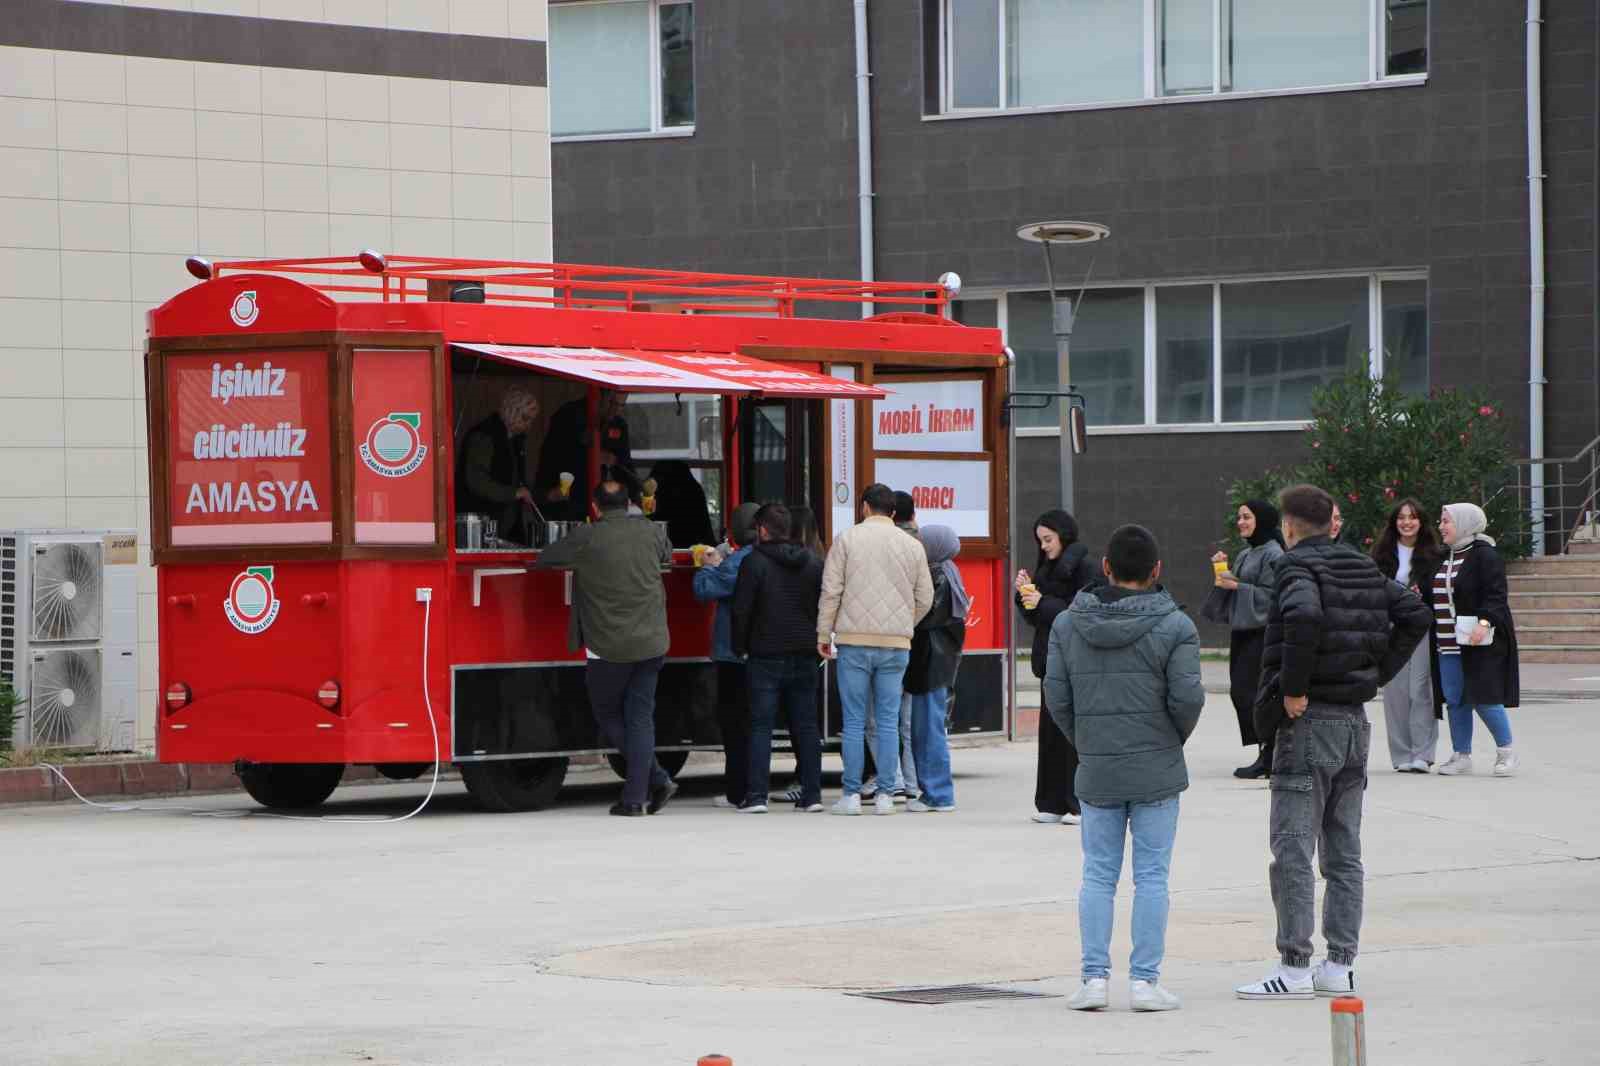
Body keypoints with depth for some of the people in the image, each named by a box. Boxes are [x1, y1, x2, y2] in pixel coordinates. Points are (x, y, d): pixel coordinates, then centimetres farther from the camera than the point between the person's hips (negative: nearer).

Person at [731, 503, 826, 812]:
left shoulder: (755, 563, -8)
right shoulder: (814, 561, 6)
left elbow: (742, 610, -8)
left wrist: (740, 647, 4)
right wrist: (818, 642, 14)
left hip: (767, 656, -4)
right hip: (805, 656, 4)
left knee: (761, 726, -1)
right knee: (806, 726, 8)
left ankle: (757, 795, -7)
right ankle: (812, 795, 7)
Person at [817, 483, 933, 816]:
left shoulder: (847, 539, -1)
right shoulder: (912, 546, 7)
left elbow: (831, 591, -3)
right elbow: (925, 598, 10)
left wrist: (824, 634, 5)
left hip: (855, 640, -2)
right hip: (896, 643, 2)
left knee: (854, 721, 2)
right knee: (888, 721, 6)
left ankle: (851, 794, 1)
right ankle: (885, 795, 4)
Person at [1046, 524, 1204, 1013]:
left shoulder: (1066, 624, 2)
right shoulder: (1174, 626, -8)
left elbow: (1056, 697, 1)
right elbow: (1187, 697, -11)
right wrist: (1176, 737, 9)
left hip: (1095, 771, 2)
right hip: (1158, 770, -2)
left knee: (1098, 875, 9)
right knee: (1151, 876, 3)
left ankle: (1094, 976, 3)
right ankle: (1145, 980, 1)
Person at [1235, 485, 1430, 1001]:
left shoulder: (1297, 568, -11)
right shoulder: (1364, 570, 11)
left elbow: (1304, 618, -31)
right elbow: (1415, 615, 9)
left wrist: (1292, 689, -21)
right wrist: (1377, 673, 9)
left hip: (1309, 721, -7)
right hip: (1355, 721, 7)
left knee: (1292, 850, -4)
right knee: (1344, 852, 11)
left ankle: (1295, 967, -6)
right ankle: (1340, 964, 12)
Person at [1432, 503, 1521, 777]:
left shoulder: (1484, 555, -10)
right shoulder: (1445, 557, 15)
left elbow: (1496, 596, -17)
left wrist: (1484, 622, -30)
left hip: (1479, 641, -8)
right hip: (1449, 642, 8)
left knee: (1483, 698, -7)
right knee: (1455, 700, 6)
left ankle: (1506, 752, 7)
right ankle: (1461, 756, 13)